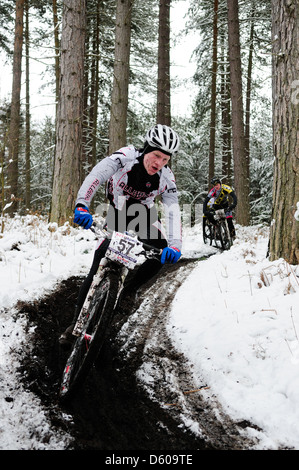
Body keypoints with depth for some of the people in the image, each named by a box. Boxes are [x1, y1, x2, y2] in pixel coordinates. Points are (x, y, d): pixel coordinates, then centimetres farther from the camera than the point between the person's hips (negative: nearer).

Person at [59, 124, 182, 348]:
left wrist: (175, 245, -50)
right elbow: (97, 175, -44)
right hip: (118, 211, -2)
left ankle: (125, 292, -2)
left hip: (144, 213, 2)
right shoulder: (127, 156, -30)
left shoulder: (166, 178, -23)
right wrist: (82, 205, -62)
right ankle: (78, 321, -3)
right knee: (99, 266, -13)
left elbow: (173, 211, -32)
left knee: (162, 253, -22)